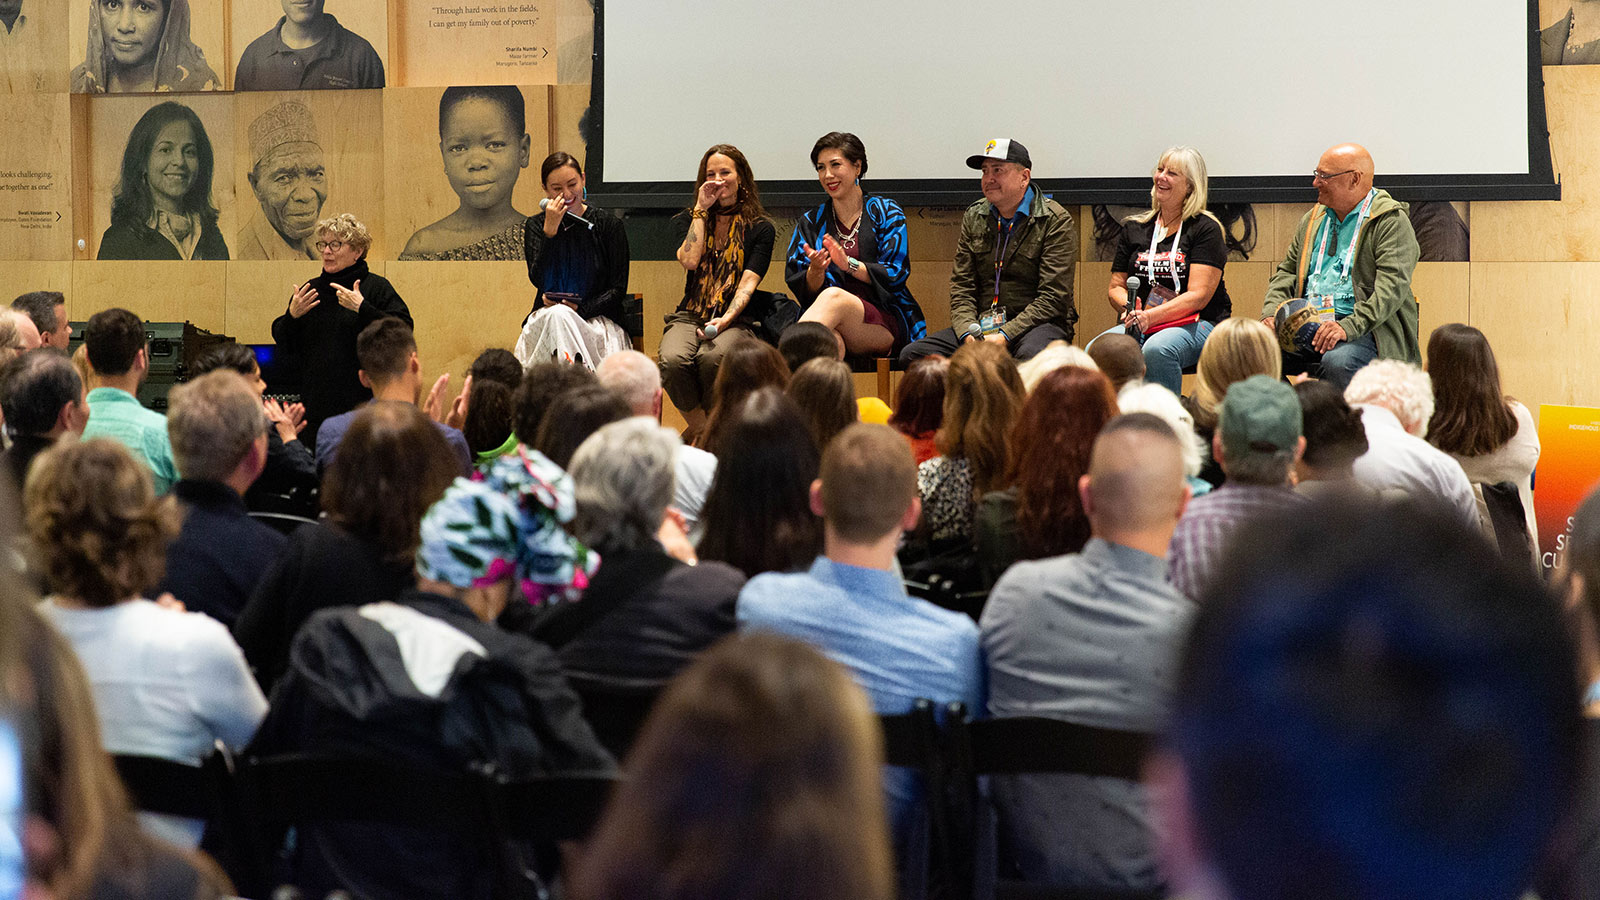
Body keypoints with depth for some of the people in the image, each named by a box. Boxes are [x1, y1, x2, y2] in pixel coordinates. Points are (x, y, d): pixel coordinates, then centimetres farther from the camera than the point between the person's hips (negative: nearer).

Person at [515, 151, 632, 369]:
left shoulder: (608, 225, 4)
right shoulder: (535, 227, 10)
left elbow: (618, 289, 2)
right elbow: (538, 280, -6)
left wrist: (581, 309, -14)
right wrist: (550, 230, -14)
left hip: (597, 318, -2)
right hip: (546, 317, 2)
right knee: (558, 315, -35)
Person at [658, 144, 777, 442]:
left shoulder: (760, 228, 9)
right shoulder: (689, 220, 16)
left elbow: (749, 283, -4)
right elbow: (689, 261, -4)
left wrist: (725, 320, -20)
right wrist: (701, 210, 2)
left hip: (735, 320, -2)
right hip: (689, 317, 2)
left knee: (711, 357, -37)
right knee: (672, 359, -34)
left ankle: (701, 430, -14)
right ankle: (701, 428, -13)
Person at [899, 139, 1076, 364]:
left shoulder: (1057, 221, -3)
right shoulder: (973, 217, 14)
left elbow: (1053, 298, -10)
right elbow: (961, 286, 12)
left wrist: (1005, 336, -20)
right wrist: (968, 333, -9)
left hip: (1038, 322, -5)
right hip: (982, 325, 5)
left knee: (1031, 354, -42)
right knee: (912, 354, -17)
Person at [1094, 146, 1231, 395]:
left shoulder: (1205, 229, 1)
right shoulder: (1134, 229, 16)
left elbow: (1198, 296, -9)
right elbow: (1115, 287, 16)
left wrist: (1150, 316, -21)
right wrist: (1128, 308, -8)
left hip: (1197, 323, -4)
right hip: (1141, 324, 4)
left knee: (1157, 350, -38)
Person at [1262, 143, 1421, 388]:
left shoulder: (1391, 221, -3)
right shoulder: (1313, 219, 21)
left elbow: (1392, 286, -15)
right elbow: (1287, 271, 24)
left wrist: (1349, 326, -28)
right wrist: (1271, 313, 2)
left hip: (1364, 330, -6)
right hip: (1307, 326, 6)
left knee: (1337, 363, -38)